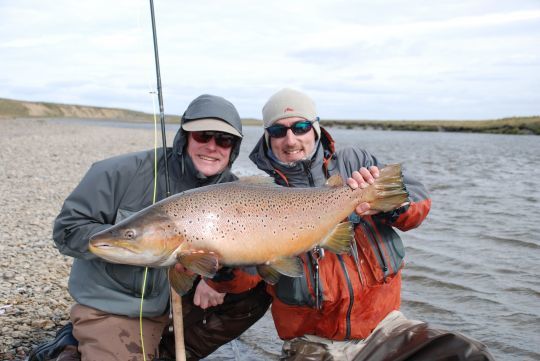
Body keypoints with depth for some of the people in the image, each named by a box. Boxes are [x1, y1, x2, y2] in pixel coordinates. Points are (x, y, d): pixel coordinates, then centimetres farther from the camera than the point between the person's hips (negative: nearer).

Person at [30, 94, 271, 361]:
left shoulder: (231, 191, -6)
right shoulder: (126, 172, -18)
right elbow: (67, 229, -15)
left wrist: (220, 273, -23)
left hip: (179, 303, 5)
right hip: (110, 308, -4)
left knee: (257, 290, -7)